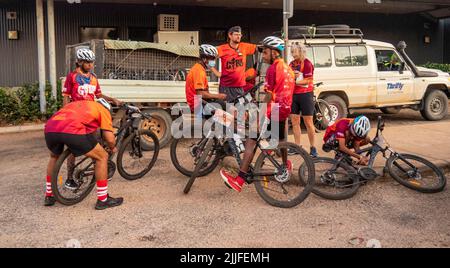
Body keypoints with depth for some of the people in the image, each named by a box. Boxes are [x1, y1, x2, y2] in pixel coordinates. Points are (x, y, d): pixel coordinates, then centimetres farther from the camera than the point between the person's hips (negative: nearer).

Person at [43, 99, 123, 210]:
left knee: (54, 157, 37)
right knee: (102, 157, 13)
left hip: (50, 129, 7)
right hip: (72, 131, -6)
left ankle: (49, 196, 42)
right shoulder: (103, 110, 22)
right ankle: (103, 200, 17)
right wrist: (113, 148, 36)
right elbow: (110, 139, 12)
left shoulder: (78, 103, 39)